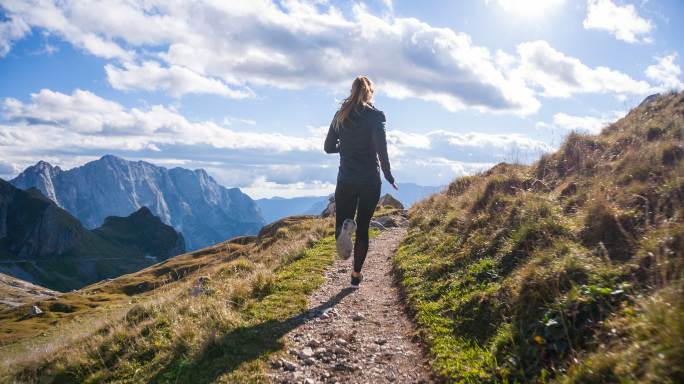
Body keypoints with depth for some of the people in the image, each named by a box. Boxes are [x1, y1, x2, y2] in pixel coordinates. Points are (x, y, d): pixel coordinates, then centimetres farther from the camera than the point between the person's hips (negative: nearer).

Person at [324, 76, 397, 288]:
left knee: (342, 220, 11)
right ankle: (356, 274, 16)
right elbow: (380, 148, -16)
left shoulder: (340, 115, 5)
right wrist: (388, 174, -4)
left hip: (345, 180, 2)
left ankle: (345, 227, -27)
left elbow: (328, 147, 7)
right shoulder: (375, 115, -7)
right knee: (363, 227, 12)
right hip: (370, 181, -2)